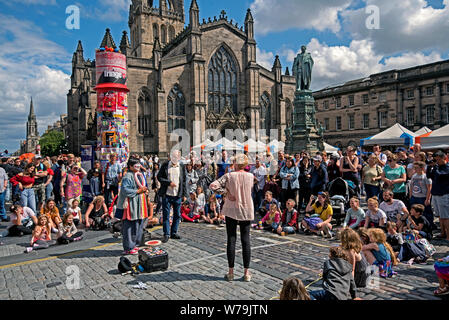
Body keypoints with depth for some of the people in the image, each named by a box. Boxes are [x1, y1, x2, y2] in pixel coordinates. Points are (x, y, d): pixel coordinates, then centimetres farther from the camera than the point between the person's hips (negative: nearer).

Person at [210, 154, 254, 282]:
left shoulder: (229, 176, -11)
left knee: (231, 240, 7)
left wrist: (226, 192, -7)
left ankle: (231, 272, 13)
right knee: (246, 240, 8)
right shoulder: (250, 176, -3)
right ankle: (246, 273, 13)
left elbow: (213, 186, -17)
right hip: (247, 211, 2)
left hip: (232, 211, -1)